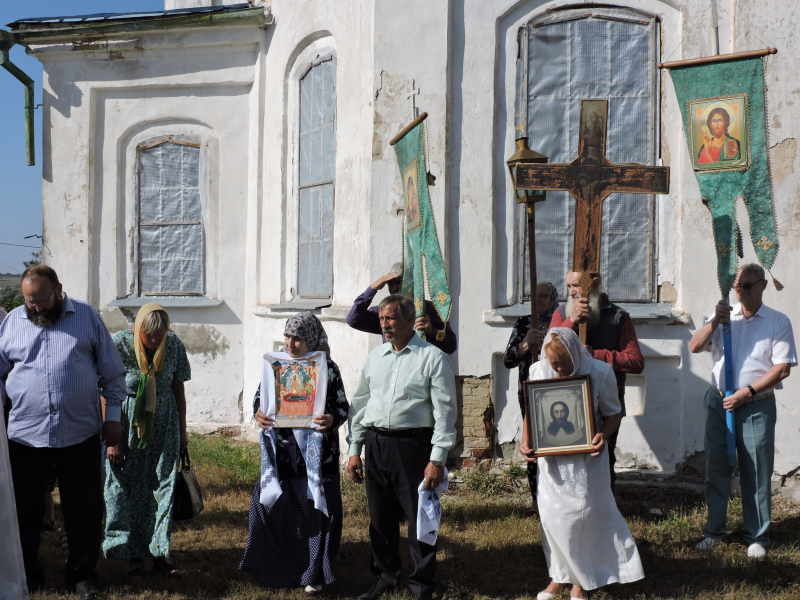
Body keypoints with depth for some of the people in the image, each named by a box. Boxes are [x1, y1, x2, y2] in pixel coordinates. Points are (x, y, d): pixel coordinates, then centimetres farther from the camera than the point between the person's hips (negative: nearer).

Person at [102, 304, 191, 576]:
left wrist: (182, 430, 9)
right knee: (128, 487, 1)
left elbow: (179, 389, 5)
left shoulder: (174, 345, -6)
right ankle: (134, 554, 10)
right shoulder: (118, 344, -15)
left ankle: (159, 552, 9)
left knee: (163, 485, 2)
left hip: (163, 422, 2)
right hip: (127, 422, -2)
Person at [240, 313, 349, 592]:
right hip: (281, 450, 3)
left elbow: (342, 407, -1)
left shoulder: (327, 368, -3)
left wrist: (331, 419, -23)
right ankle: (277, 567, 21)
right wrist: (259, 414, -14)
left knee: (316, 507, 2)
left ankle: (314, 573, 15)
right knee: (273, 504, 3)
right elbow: (260, 397, 8)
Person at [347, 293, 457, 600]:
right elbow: (359, 405, 17)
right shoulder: (374, 357, 12)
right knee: (380, 517, 12)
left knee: (419, 517, 0)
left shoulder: (432, 357, -5)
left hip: (412, 445, -5)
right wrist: (354, 451, 12)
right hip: (376, 445, 5)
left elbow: (444, 411, -8)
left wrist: (437, 459, -12)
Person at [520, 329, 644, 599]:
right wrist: (525, 440, -11)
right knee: (552, 514, 7)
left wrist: (603, 435, -23)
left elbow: (613, 413, -3)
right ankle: (560, 576, 26)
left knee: (585, 513, 4)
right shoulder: (538, 371, -7)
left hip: (586, 455, -2)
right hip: (550, 457, 2)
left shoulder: (600, 372, -14)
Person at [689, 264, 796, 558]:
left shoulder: (778, 321, 0)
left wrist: (745, 393, -12)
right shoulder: (724, 315, 9)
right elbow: (695, 347, 1)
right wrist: (715, 321, -14)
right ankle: (714, 531, 20)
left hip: (757, 405, -2)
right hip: (719, 402, 3)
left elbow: (782, 368, -6)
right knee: (716, 468, 7)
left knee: (756, 473, 2)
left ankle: (757, 536, 15)